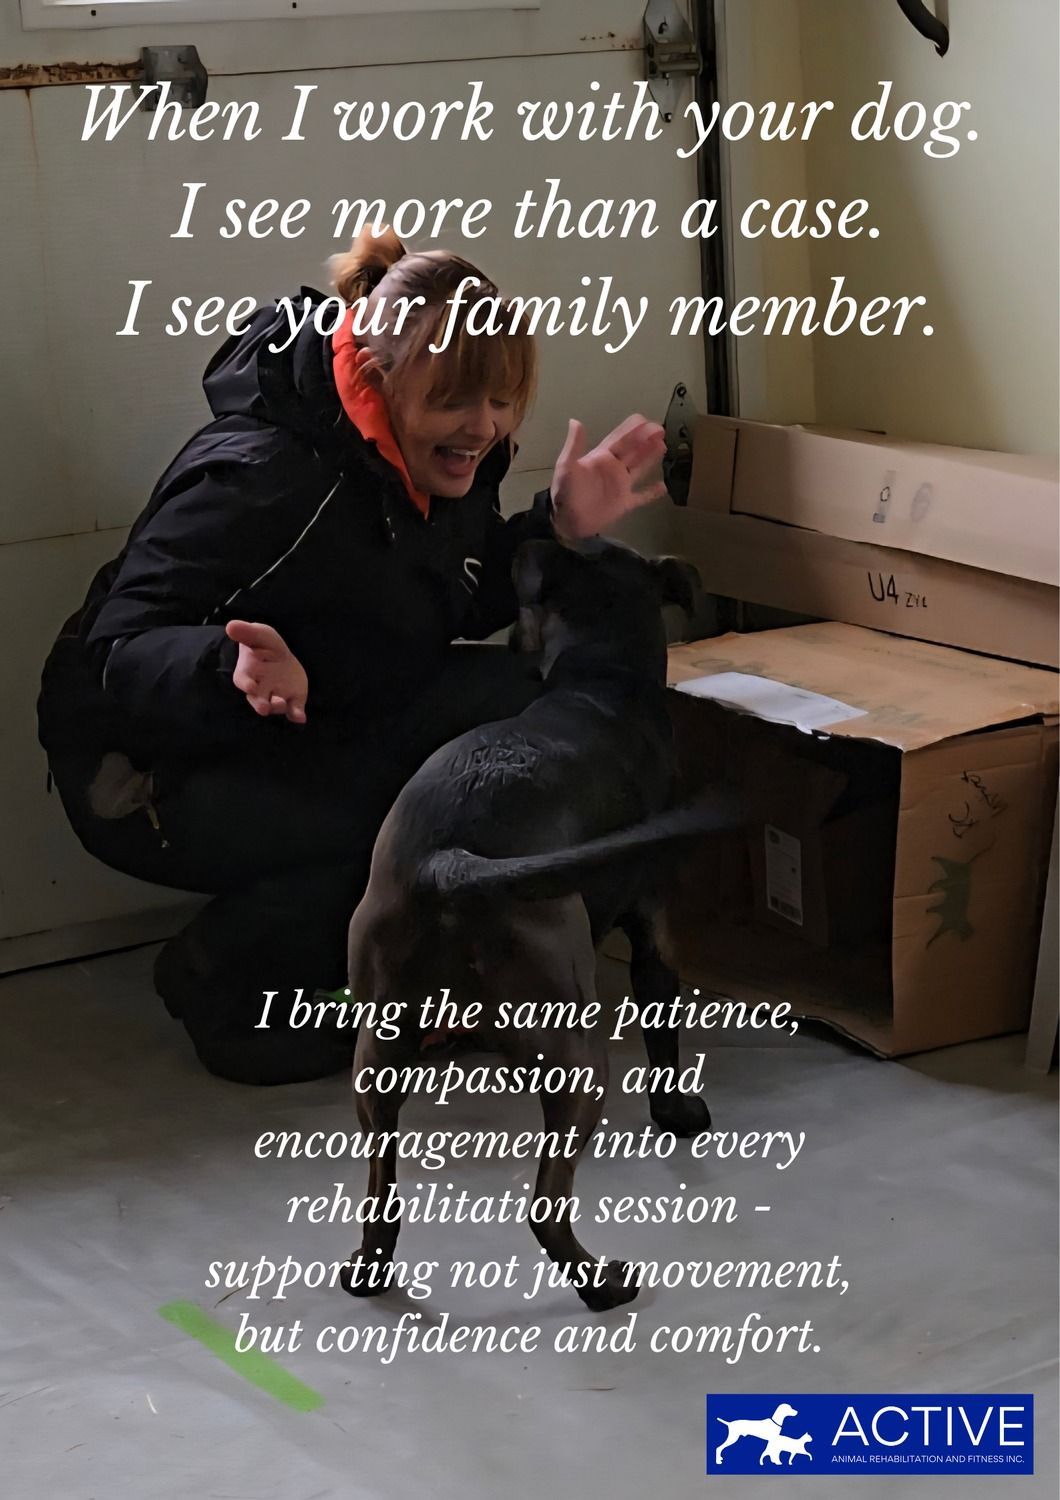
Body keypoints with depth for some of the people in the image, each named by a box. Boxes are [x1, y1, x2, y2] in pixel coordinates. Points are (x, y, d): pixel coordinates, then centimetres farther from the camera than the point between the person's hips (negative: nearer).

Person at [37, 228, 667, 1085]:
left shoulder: (443, 462, -5)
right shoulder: (260, 478, -30)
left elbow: (463, 606, 10)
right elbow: (121, 650, -31)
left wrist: (559, 527, -7)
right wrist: (233, 668, -52)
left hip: (321, 739, 9)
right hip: (154, 770, -8)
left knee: (509, 698, -12)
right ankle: (221, 987, -2)